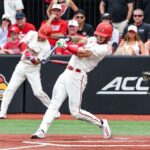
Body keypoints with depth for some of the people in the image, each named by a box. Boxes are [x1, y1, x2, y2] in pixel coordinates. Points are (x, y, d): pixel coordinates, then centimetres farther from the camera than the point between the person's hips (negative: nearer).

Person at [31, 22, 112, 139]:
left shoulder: (103, 49, -11)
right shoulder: (92, 40, 18)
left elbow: (82, 53, -20)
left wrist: (66, 46, -24)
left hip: (77, 77, -8)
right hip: (67, 73, 8)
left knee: (76, 112, -7)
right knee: (54, 104, 0)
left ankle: (101, 123, 10)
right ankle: (42, 131, -4)